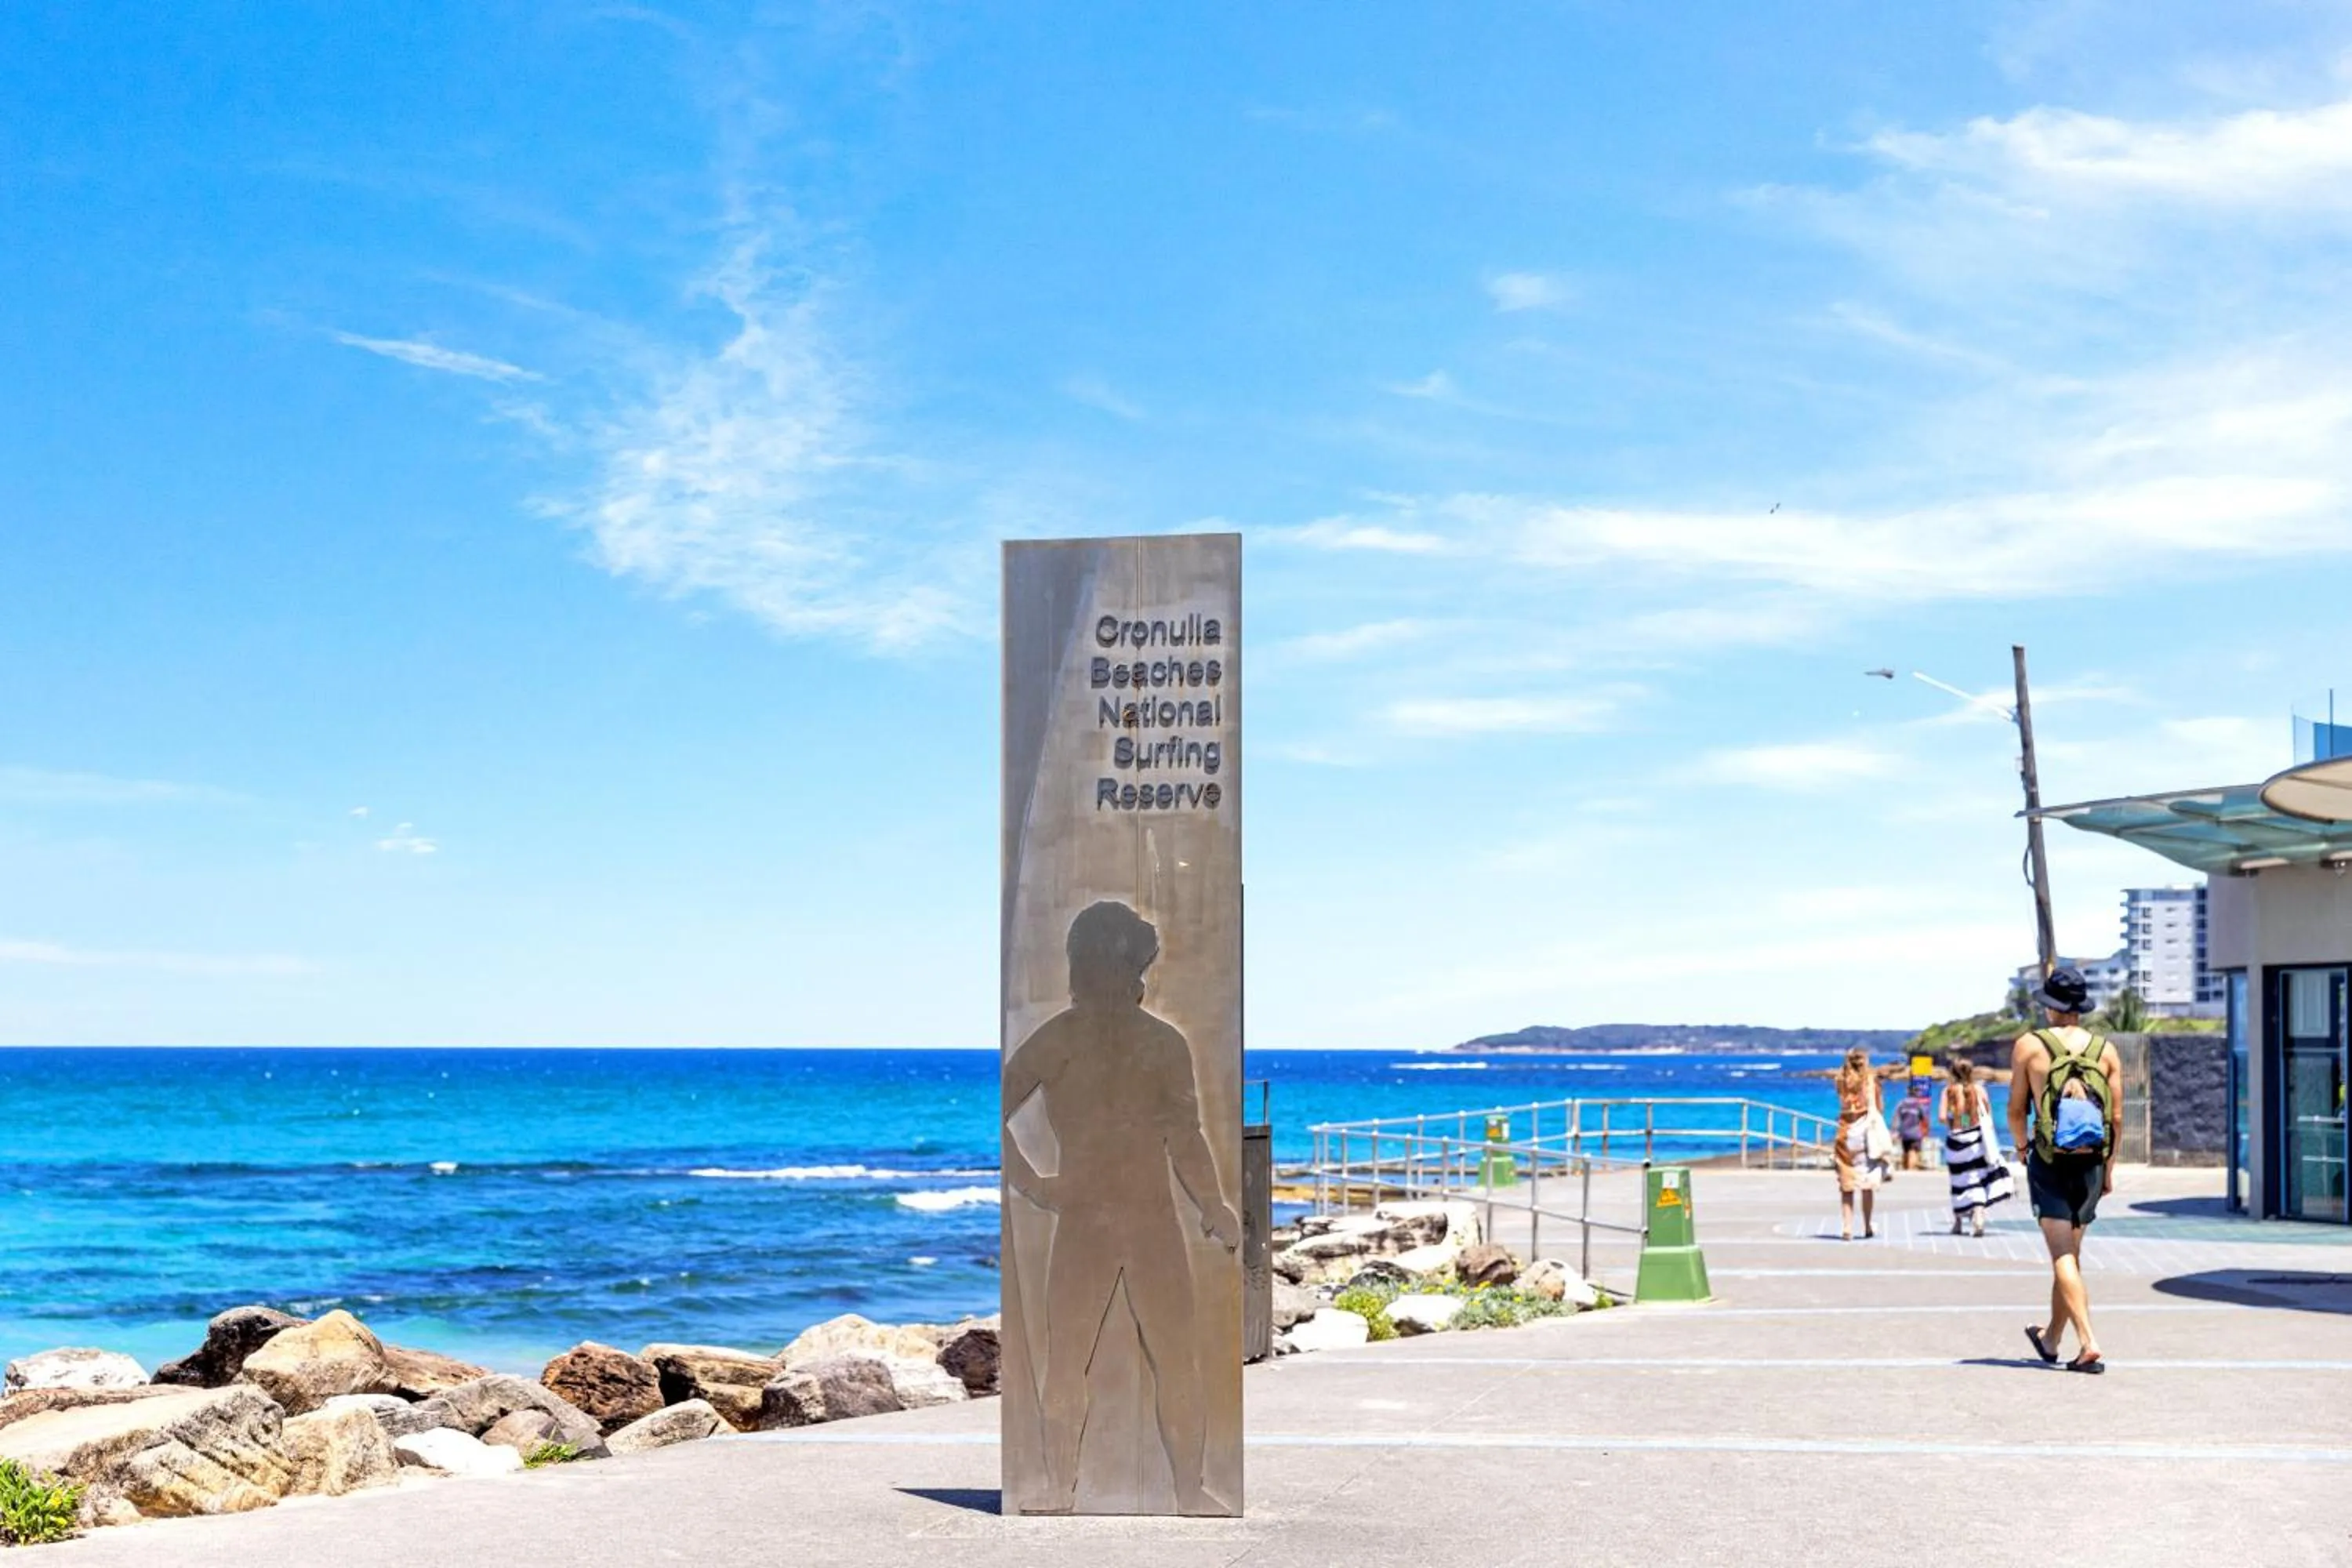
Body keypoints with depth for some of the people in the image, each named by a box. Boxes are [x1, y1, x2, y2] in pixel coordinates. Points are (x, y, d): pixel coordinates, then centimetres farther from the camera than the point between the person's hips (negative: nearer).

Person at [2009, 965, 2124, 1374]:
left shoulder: (2029, 1046, -4)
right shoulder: (2106, 1050, 4)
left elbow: (2015, 1111, -1)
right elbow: (2117, 1117, 5)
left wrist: (2022, 1146, 19)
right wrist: (2109, 1168, 15)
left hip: (2049, 1161, -4)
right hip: (2090, 1161, 4)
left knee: (2063, 1255, -6)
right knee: (2070, 1254, 17)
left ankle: (2089, 1343, -19)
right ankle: (2051, 1338, 31)